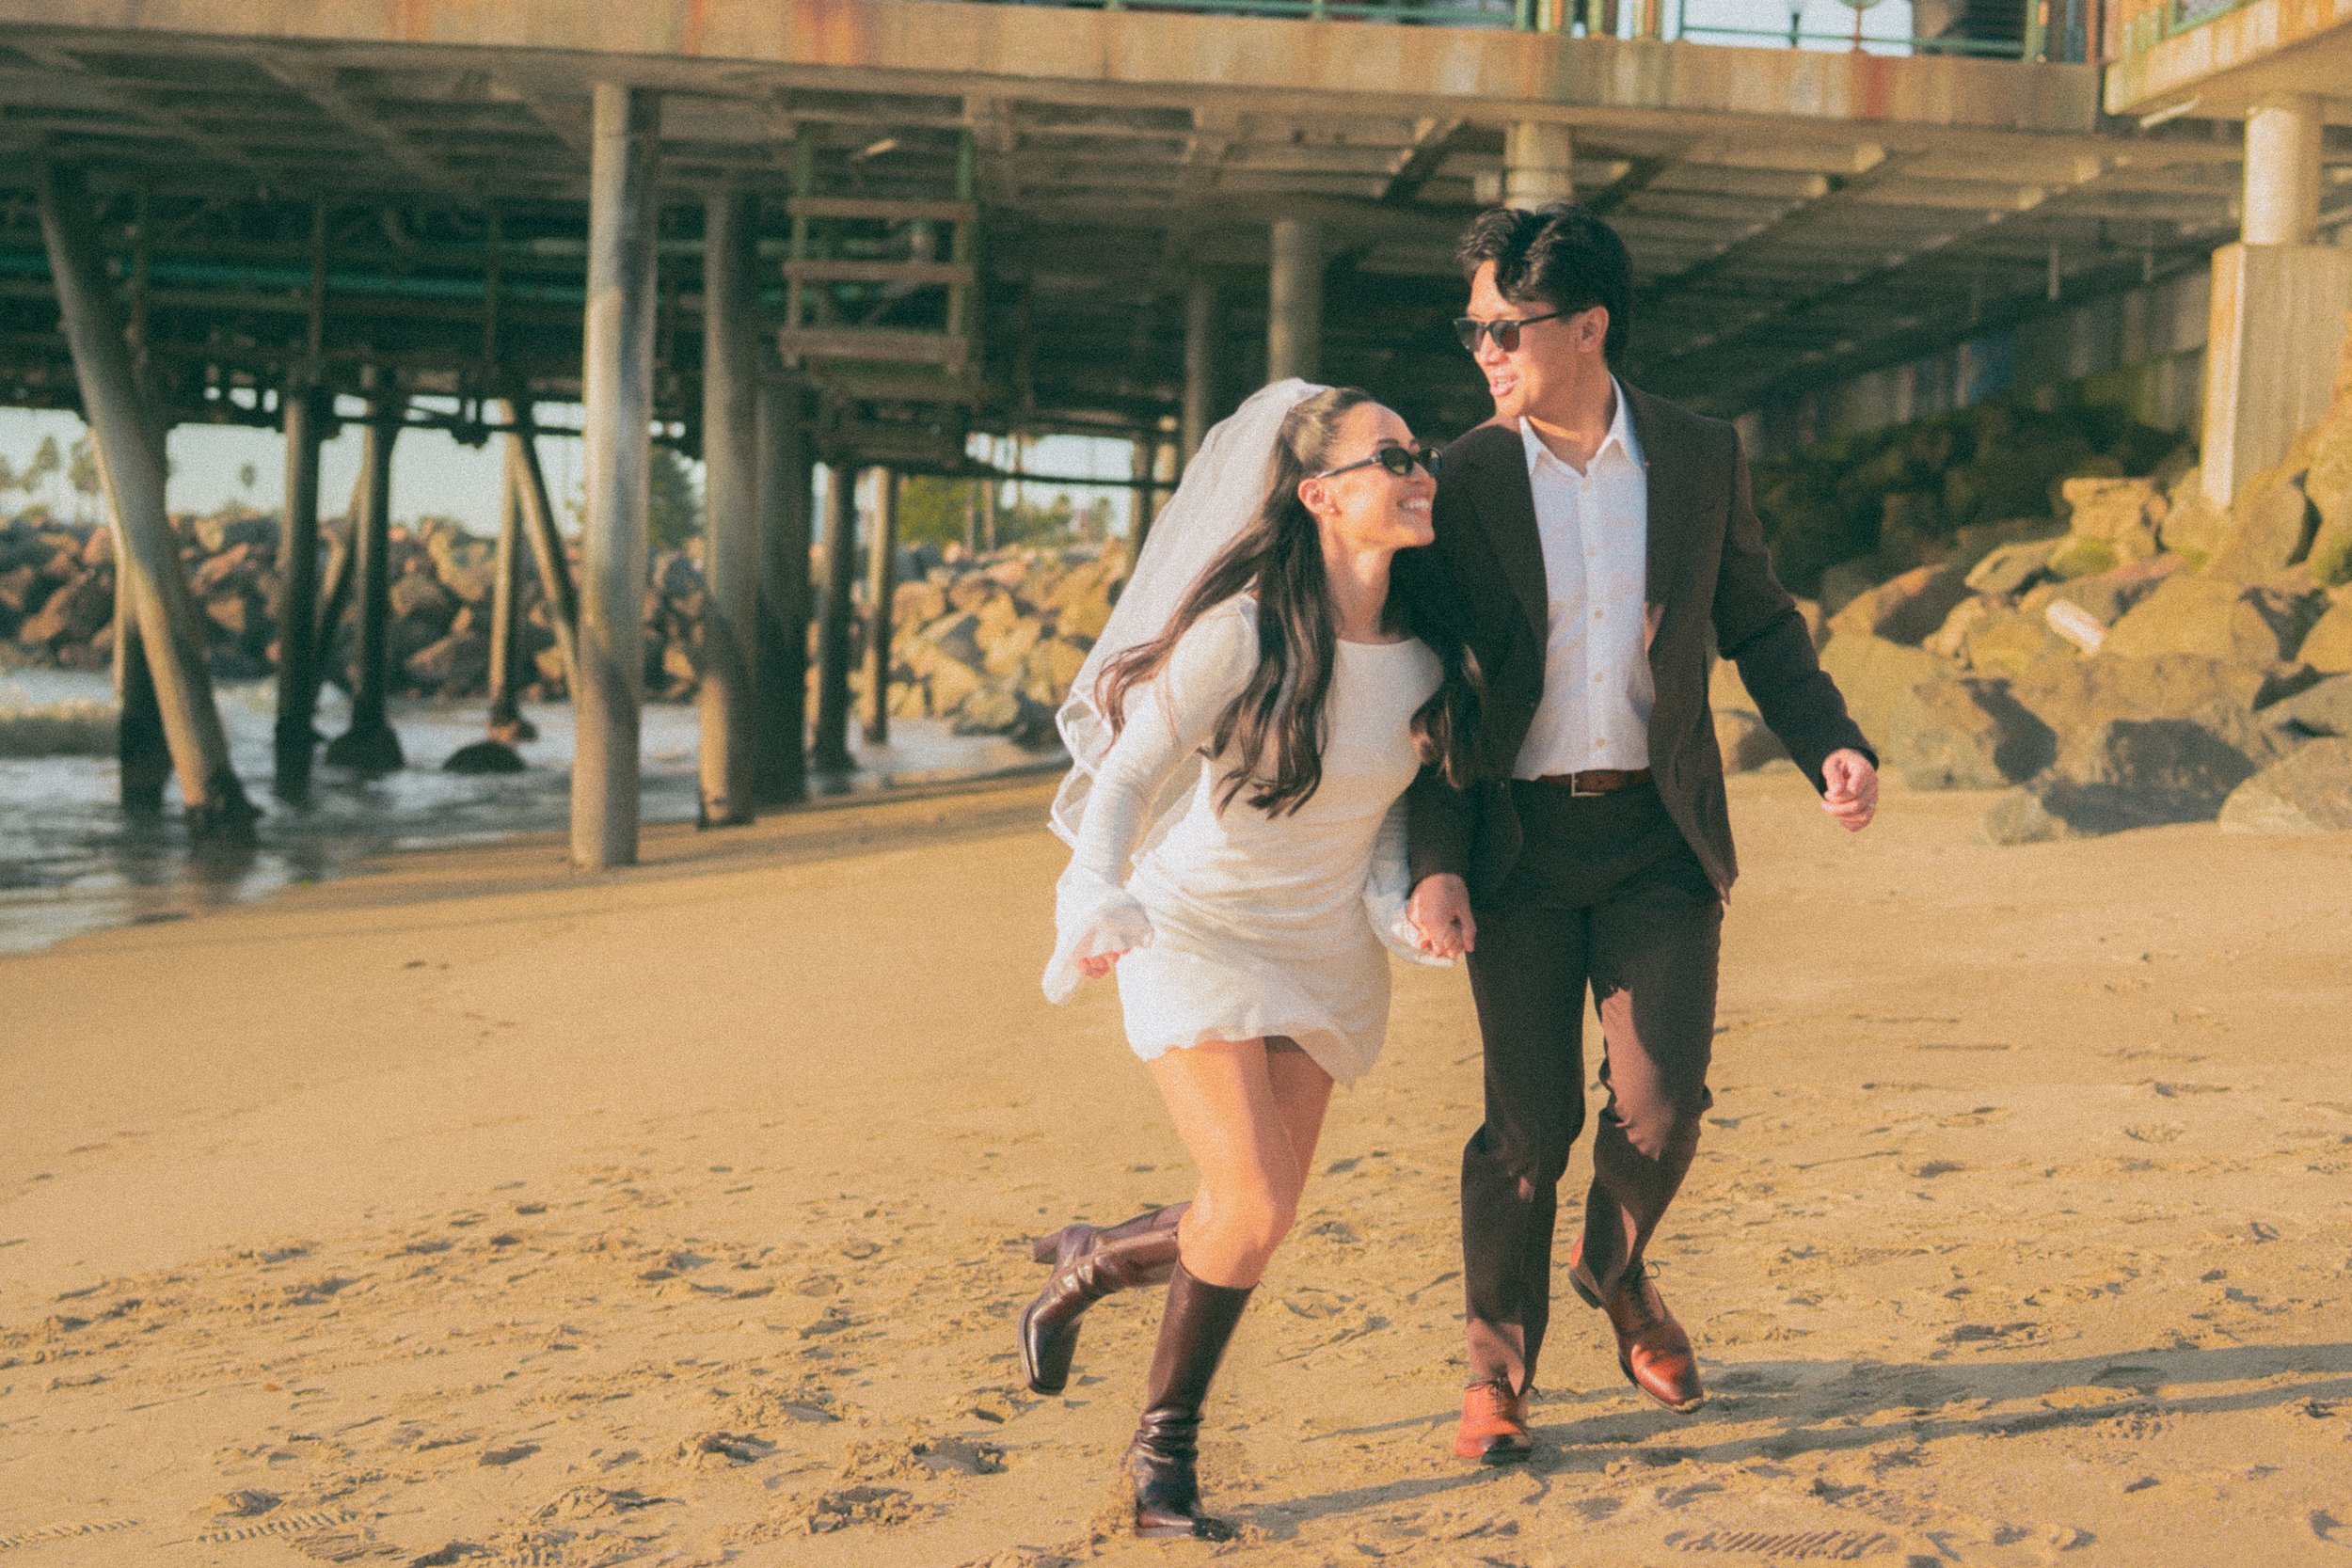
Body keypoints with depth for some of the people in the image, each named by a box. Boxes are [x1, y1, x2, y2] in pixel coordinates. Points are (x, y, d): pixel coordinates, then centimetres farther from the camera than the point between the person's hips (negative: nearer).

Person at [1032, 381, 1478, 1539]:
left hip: (1325, 955, 6)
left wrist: (1394, 896, -6)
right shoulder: (1241, 635, -24)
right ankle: (1165, 1442, 10)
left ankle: (1085, 1265, 40)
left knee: (1255, 1221, 8)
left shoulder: (1428, 647, -6)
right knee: (1254, 1207, -16)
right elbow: (1126, 779, -23)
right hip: (1196, 935, -6)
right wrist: (1100, 900, -40)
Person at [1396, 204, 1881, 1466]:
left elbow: (1757, 624, 12)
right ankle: (1499, 1366, 18)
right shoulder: (1460, 484, -4)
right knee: (1529, 1121, -2)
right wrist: (1435, 865, -10)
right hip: (1520, 840, -1)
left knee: (1659, 1104, -6)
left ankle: (1615, 1269, 27)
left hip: (1657, 835, 1)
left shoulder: (1700, 458, 0)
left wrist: (1829, 745, -4)